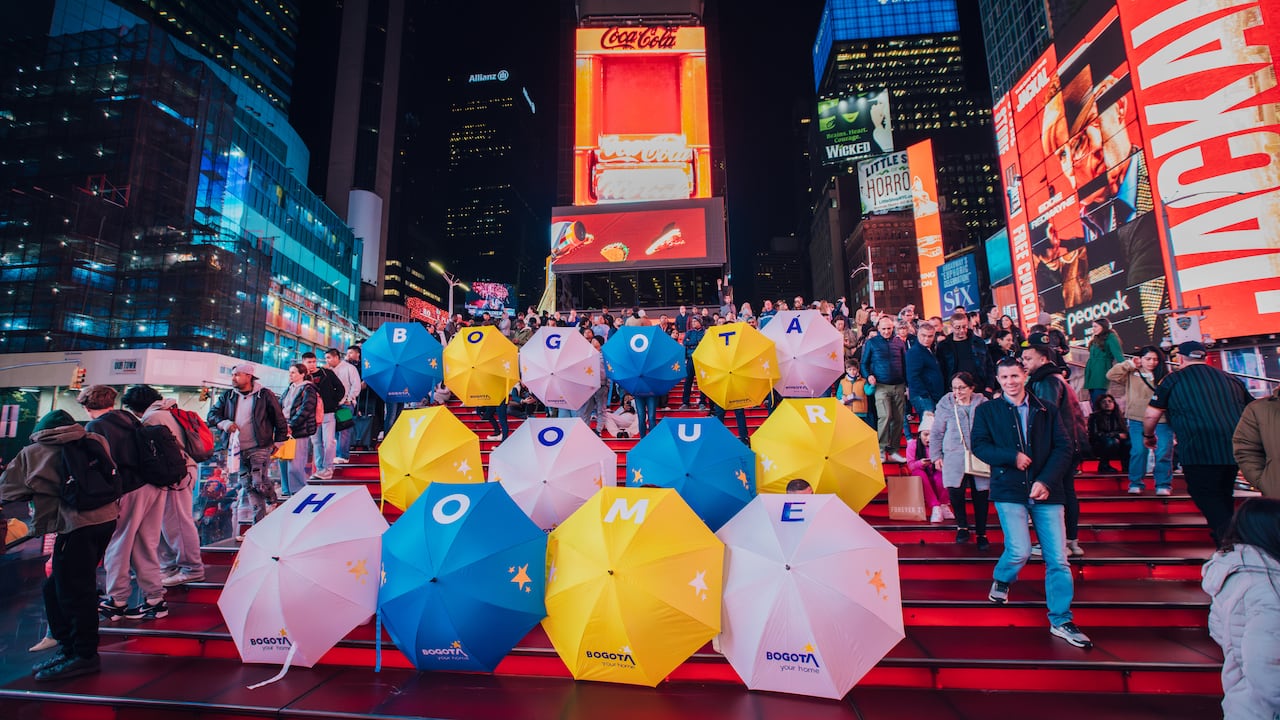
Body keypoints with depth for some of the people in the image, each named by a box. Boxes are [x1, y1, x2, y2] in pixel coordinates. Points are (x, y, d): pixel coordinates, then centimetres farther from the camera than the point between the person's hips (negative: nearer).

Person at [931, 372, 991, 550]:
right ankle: (962, 525, 13)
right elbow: (937, 433, 6)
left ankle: (981, 533, 23)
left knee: (981, 494, 4)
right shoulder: (945, 404, 0)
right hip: (954, 457, -1)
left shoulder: (983, 404, 2)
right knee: (955, 492, -13)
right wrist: (936, 455, 4)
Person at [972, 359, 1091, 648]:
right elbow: (979, 446, -1)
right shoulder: (987, 411, 7)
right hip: (1009, 491, -2)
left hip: (1046, 492, 2)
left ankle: (1060, 621, 16)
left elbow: (1063, 448, 3)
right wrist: (1012, 457, -16)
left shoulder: (1047, 410, 10)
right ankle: (1001, 580, 20)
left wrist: (1046, 481, -10)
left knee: (1058, 559, 1)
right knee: (1020, 551, -14)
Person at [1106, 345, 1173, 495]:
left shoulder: (1165, 376, 8)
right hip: (1138, 421, -1)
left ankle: (1164, 485, 11)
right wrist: (1129, 364, 0)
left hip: (1162, 421, 1)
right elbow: (1111, 375, -4)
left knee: (1164, 453, 0)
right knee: (1138, 451, -2)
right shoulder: (1131, 375, 7)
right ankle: (1135, 484, 8)